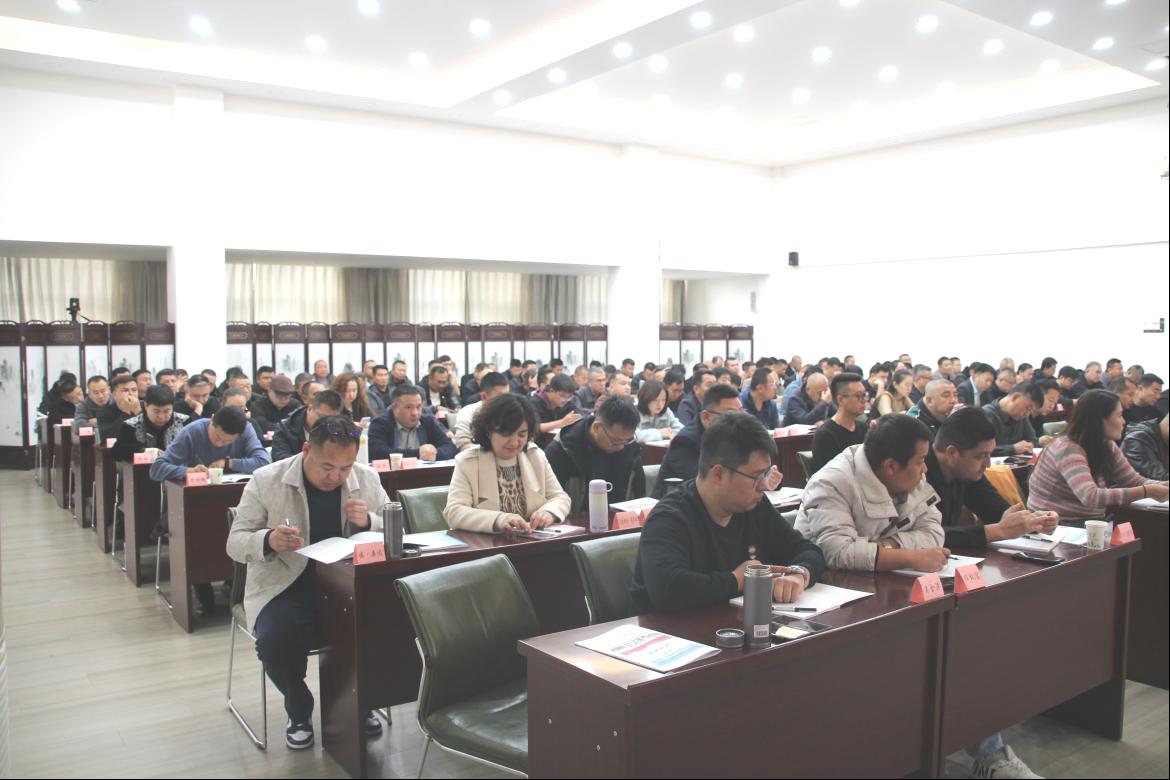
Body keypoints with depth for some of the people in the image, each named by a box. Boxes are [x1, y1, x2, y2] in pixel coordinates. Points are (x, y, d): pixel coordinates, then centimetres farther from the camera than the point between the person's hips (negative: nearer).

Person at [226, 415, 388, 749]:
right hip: (286, 589, -1)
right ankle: (299, 712, 4)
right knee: (275, 642, -31)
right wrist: (268, 541, -27)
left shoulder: (367, 479, 2)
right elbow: (235, 543, -3)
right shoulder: (267, 480, -5)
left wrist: (369, 522, -15)